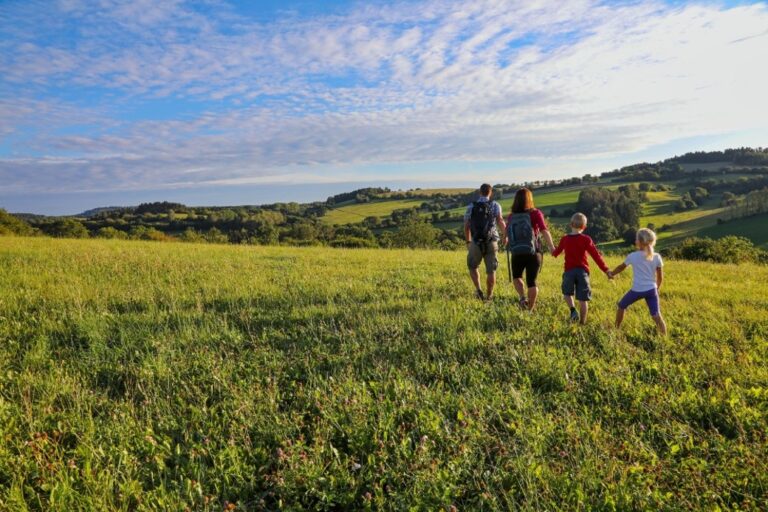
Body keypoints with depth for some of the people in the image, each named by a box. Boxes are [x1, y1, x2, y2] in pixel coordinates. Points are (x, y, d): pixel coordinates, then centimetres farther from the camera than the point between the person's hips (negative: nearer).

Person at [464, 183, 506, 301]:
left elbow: (466, 227, 5)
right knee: (491, 271, 11)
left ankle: (478, 290, 5)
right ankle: (489, 295, 15)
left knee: (473, 267, 20)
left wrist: (468, 241, 20)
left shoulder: (471, 207, 4)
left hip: (476, 243, 1)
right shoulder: (495, 205, 0)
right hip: (492, 242, -1)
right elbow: (500, 222, -14)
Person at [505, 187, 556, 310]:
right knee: (531, 281, 12)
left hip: (517, 254, 1)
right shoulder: (535, 213, -9)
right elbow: (544, 231, -20)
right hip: (533, 253, -1)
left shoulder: (511, 216, -1)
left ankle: (523, 297, 2)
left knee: (516, 277, 24)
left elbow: (506, 233, 13)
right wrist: (551, 247, -16)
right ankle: (530, 309, 18)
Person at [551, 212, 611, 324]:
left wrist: (553, 253, 43)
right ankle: (582, 322, 10)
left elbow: (557, 252, 19)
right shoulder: (586, 239, -4)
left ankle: (573, 310, -5)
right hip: (583, 271, -1)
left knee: (567, 293, 20)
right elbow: (596, 256, -6)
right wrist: (606, 270, -3)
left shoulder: (564, 239, 2)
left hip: (569, 270, 1)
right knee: (583, 299, 6)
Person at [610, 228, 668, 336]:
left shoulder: (632, 256, -6)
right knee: (656, 315, 4)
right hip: (651, 290, 2)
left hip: (637, 290, -2)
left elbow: (621, 267, 10)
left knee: (621, 306, 20)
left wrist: (611, 273, 28)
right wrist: (657, 288, 23)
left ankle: (616, 329, 30)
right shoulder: (656, 257, 0)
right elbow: (660, 277, 6)